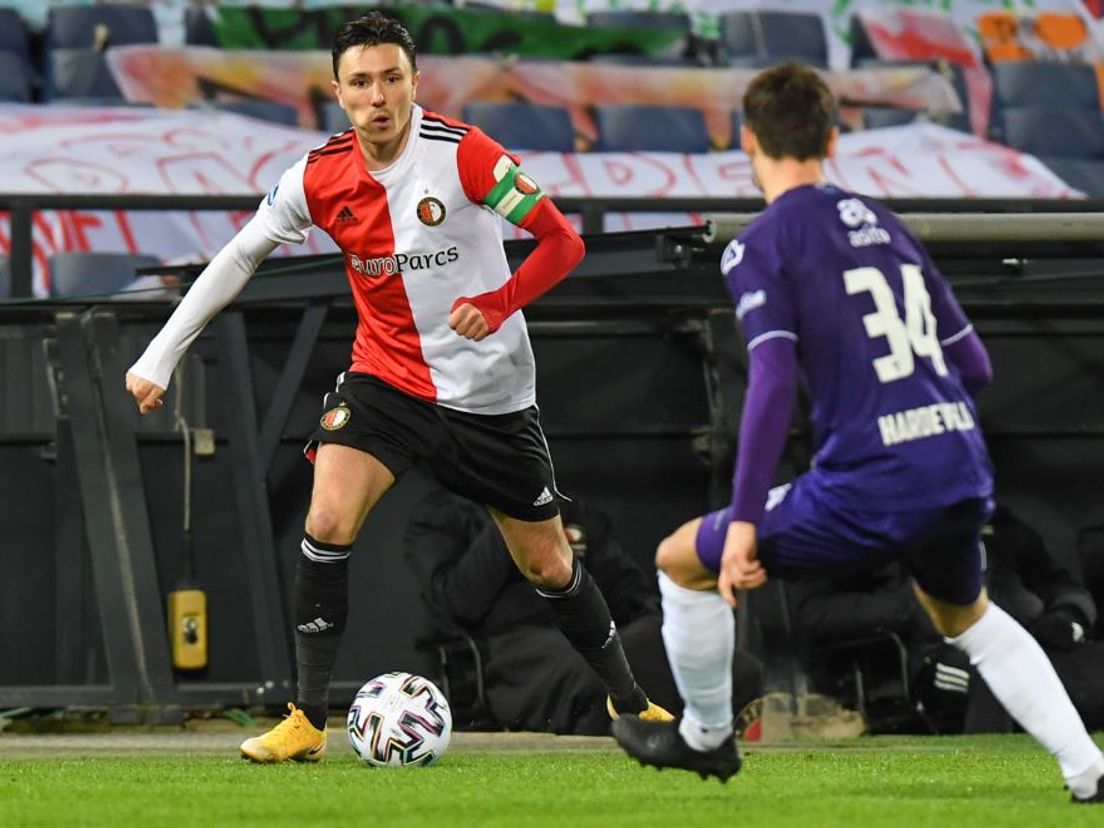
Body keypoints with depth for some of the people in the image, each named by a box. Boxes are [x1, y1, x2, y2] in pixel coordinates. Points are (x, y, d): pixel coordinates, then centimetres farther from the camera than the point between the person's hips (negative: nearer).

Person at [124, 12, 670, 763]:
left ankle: (631, 704, 30)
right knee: (328, 522, -21)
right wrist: (160, 357, 0)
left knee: (549, 568, 7)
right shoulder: (321, 177, -8)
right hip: (386, 378, 2)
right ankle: (308, 722, -13)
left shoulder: (463, 155, -19)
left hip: (491, 393, -2)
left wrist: (496, 305, -30)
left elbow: (563, 242, -14)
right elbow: (240, 258, 3)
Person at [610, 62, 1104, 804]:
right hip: (964, 477, 6)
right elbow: (974, 365, 18)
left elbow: (773, 378, -15)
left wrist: (745, 520, -16)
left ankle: (706, 737, 29)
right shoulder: (884, 223, 17)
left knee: (683, 561, 15)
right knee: (965, 616, 36)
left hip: (868, 491, -6)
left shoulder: (761, 245, -2)